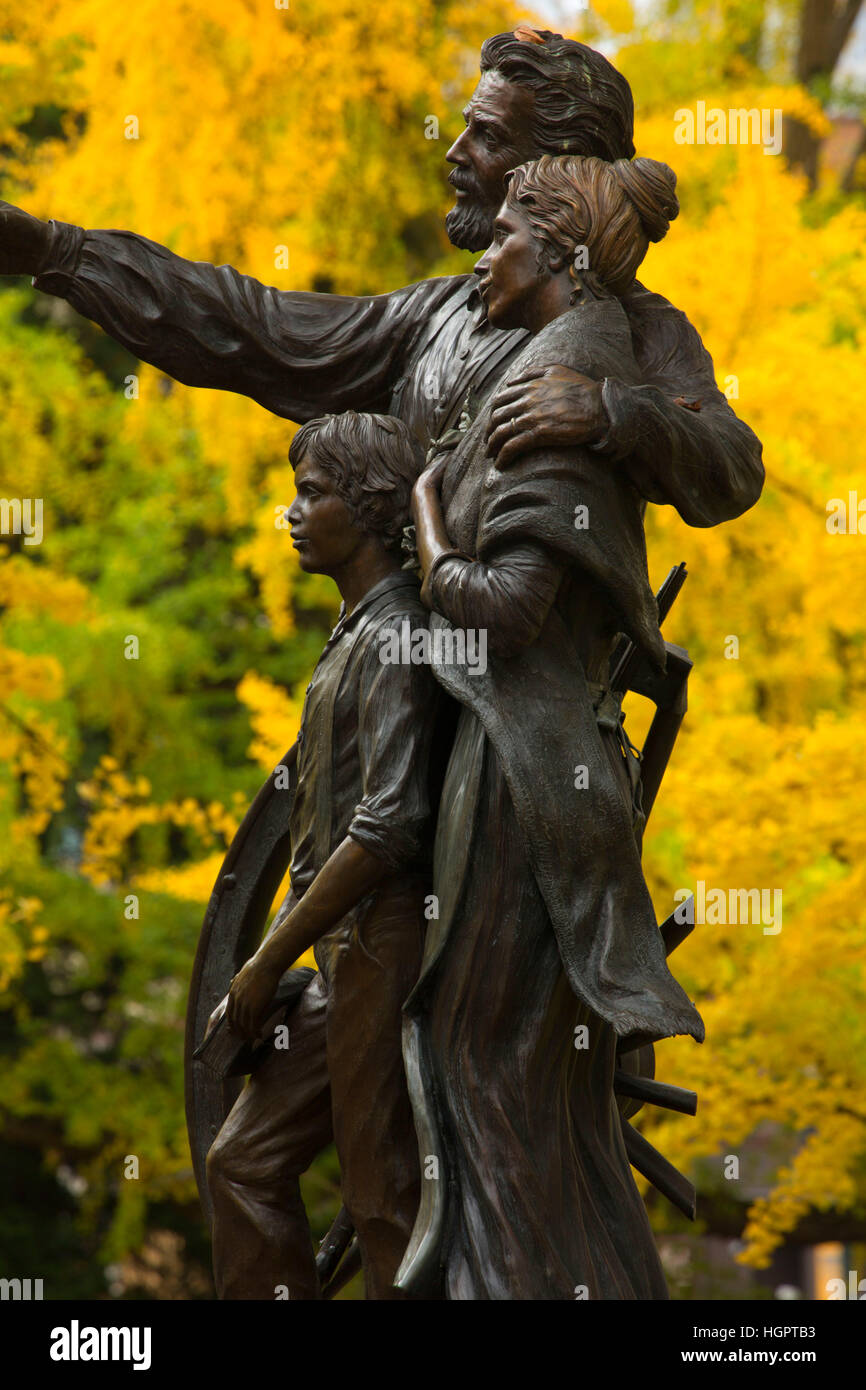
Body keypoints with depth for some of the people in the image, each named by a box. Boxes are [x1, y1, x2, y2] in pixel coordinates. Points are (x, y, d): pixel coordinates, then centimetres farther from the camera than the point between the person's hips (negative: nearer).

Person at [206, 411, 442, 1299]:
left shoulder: (395, 637, -12)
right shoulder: (353, 636, 19)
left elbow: (388, 826, -21)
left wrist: (269, 963, -16)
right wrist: (267, 957, 16)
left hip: (386, 949, -10)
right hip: (348, 959, 10)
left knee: (386, 1199, -6)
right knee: (245, 1161, 10)